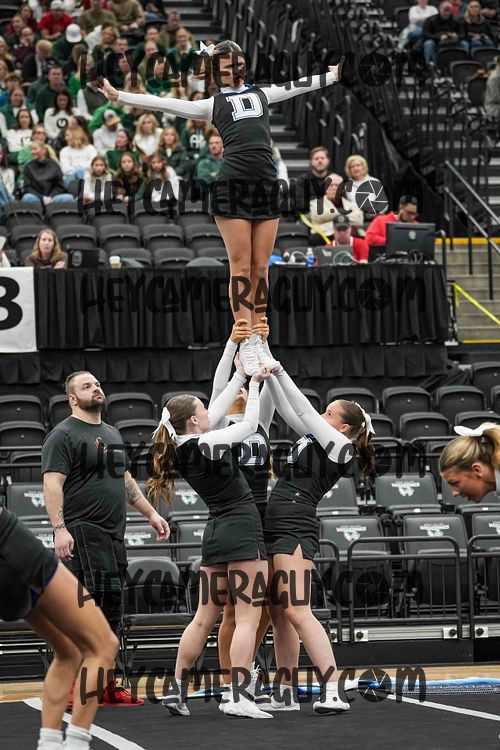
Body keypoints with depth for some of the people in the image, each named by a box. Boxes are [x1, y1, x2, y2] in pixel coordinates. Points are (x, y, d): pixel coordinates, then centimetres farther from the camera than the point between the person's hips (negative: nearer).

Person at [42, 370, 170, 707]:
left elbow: (126, 481, 29)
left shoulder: (112, 434, 20)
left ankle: (106, 685, 16)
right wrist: (60, 528, -23)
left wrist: (151, 514, 23)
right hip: (82, 536, -8)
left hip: (114, 535, 8)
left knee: (111, 610, 9)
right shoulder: (64, 435, -6)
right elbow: (53, 484, -14)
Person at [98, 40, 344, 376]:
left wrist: (336, 73, 41)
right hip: (233, 184, -3)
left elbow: (299, 85, 34)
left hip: (267, 184, 3)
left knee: (261, 267, 3)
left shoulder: (262, 93, 24)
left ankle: (260, 343, 7)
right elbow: (167, 104, 9)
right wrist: (120, 96, 2)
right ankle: (246, 346, -4)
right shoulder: (213, 104, 14)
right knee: (241, 266, -5)